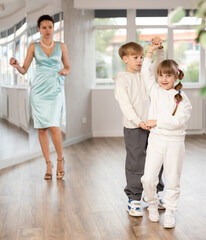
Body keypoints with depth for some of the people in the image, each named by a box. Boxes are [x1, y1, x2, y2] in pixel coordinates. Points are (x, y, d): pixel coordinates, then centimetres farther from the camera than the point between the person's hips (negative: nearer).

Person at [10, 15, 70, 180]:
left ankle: (60, 159, 9)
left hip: (55, 89, -1)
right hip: (39, 89, 1)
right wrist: (16, 65, -19)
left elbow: (68, 67, 15)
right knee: (41, 128, 1)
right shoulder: (34, 47, 7)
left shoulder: (61, 46, 8)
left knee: (54, 126, -13)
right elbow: (24, 70, 3)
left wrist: (65, 71, -8)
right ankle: (48, 163, 13)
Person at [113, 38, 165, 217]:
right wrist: (138, 121, -22)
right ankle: (133, 199, 9)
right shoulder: (121, 79, -6)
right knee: (135, 163, -1)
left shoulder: (144, 73, 11)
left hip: (151, 124, 6)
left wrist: (159, 48, -7)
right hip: (134, 128, -6)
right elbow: (125, 104, -14)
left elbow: (159, 65, 11)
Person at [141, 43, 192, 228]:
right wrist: (150, 52, 5)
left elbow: (178, 121, -15)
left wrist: (156, 122, -13)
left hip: (174, 142, -2)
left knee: (173, 180, 7)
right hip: (156, 140, 2)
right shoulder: (155, 91, 6)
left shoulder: (181, 98, -5)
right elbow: (146, 73, 11)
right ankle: (152, 204, 25)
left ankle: (170, 211, 23)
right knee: (148, 178, -1)